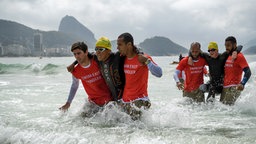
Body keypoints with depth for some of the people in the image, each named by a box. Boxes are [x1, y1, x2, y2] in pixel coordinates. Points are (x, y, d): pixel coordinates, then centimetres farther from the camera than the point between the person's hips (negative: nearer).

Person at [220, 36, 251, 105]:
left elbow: (248, 72, -17)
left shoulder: (239, 56, -9)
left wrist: (242, 84, -32)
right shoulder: (227, 56, 16)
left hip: (233, 87, -8)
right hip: (224, 87, 9)